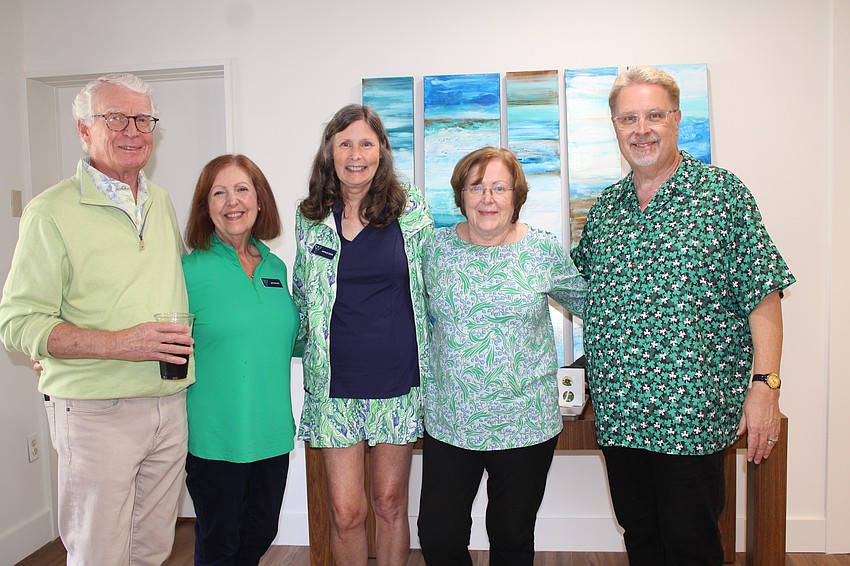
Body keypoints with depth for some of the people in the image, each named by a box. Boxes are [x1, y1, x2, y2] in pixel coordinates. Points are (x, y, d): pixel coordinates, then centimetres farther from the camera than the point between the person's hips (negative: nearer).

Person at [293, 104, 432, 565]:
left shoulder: (411, 208, -1)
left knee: (390, 502, 12)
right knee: (345, 512, 3)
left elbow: (431, 287, 7)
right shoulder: (310, 217, 3)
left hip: (399, 379, 0)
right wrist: (308, 347, 9)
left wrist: (433, 364, 5)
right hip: (336, 383, 1)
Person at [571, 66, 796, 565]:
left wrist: (766, 384, -13)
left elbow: (762, 294, -8)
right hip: (616, 412, 5)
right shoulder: (605, 206, 9)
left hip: (691, 412, -4)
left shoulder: (723, 194, -5)